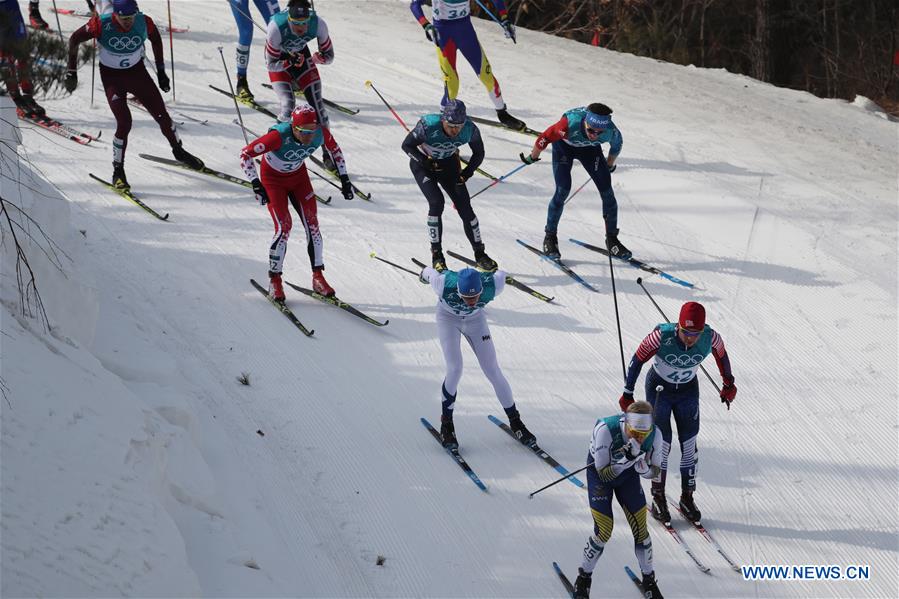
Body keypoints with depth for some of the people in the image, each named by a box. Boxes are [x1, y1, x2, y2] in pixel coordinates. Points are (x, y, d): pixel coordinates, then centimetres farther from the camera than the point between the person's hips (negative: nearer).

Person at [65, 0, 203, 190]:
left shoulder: (144, 22, -19)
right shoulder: (102, 24, -26)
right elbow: (75, 39, -12)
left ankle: (178, 151, 33)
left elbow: (156, 38, 4)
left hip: (137, 72, 3)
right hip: (111, 76, -3)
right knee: (124, 122, -18)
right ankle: (118, 171, -3)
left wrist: (161, 71, 8)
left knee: (161, 114, 5)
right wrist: (71, 72, -11)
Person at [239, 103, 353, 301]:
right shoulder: (279, 136, -38)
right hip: (273, 178, -4)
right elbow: (245, 153, -30)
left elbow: (335, 149, -1)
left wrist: (344, 178, -2)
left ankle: (318, 277, 9)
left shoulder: (321, 133, -25)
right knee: (284, 227, -15)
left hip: (298, 175, 4)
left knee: (312, 224, -3)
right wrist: (256, 184, -36)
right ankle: (274, 281, -1)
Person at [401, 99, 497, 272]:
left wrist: (466, 173, -19)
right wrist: (426, 161, -28)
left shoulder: (470, 129, -26)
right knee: (436, 202, -22)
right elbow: (407, 145, -19)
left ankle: (479, 254, 9)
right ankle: (436, 255, -10)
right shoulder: (428, 126, -34)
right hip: (423, 163, -3)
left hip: (449, 163, 3)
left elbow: (478, 154, -7)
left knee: (464, 206, -6)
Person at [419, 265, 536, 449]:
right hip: (447, 318, -2)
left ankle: (515, 422, 14)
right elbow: (429, 273, -17)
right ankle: (446, 425, 1)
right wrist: (426, 272, 7)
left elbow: (501, 275, -13)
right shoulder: (445, 285, -40)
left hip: (475, 319, 2)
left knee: (493, 371, -1)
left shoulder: (492, 286, -37)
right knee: (455, 369, -17)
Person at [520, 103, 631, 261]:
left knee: (607, 190, -5)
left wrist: (610, 165, 10)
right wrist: (532, 157, -10)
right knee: (563, 190, -17)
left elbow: (616, 146, -8)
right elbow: (544, 138, -26)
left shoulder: (611, 132, -34)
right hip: (564, 146, -3)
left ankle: (612, 239, 10)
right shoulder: (569, 125, -44)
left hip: (590, 149, 3)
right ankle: (550, 237, -2)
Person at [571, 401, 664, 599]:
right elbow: (604, 474, -31)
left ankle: (649, 580, 24)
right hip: (599, 473, -3)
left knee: (640, 528, 1)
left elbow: (654, 471, -12)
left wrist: (641, 465, -35)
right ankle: (584, 578, 17)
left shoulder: (654, 435, -28)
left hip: (628, 474, 3)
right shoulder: (606, 430, -39)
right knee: (603, 532, -7)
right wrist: (626, 459, -47)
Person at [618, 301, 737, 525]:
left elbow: (721, 355, -2)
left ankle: (687, 498, 18)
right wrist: (628, 393, -13)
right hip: (659, 388, -3)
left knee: (689, 445, 4)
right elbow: (638, 359, -19)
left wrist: (728, 384, 12)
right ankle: (658, 497, 14)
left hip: (688, 391, 3)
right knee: (662, 444, -3)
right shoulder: (662, 336, -34)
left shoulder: (711, 338, -26)